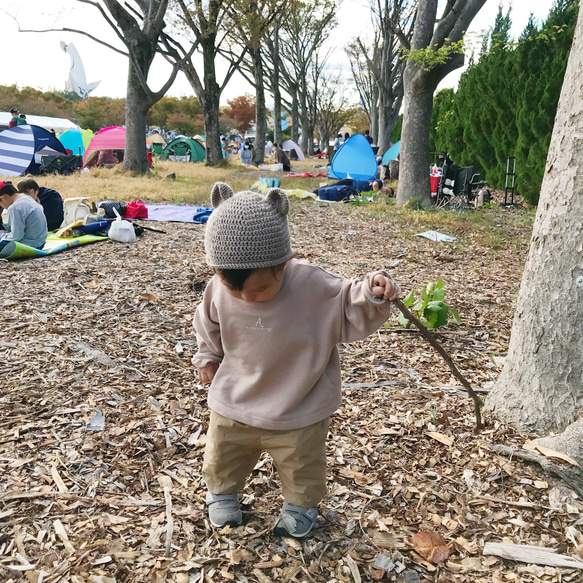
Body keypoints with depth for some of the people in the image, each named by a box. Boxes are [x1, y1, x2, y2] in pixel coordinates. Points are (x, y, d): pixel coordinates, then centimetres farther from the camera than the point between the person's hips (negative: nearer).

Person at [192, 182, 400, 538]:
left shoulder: (313, 286, -28)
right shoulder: (219, 290, -16)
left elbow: (352, 312, -18)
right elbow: (209, 326, 6)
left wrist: (374, 296, -36)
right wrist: (207, 358, 13)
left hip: (299, 411, -3)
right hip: (234, 403, 3)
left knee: (301, 466, 18)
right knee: (222, 458, 23)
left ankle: (301, 505, 46)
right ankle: (222, 493, 52)